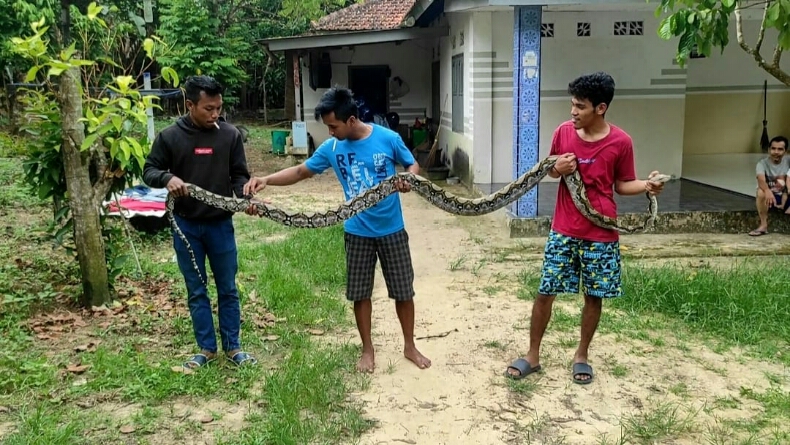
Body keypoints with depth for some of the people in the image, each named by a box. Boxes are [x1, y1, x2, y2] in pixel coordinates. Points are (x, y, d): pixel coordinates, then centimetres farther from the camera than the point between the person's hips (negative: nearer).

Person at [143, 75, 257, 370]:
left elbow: (239, 174, 2)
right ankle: (207, 348, 24)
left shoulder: (230, 135, -3)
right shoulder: (169, 137, -5)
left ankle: (233, 346, 24)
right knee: (196, 291, 10)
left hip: (221, 224, 0)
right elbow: (149, 171, 1)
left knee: (228, 288, 9)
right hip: (186, 226, 0)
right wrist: (167, 178, -21)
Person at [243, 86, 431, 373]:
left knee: (403, 291, 8)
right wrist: (266, 180, -11)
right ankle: (367, 349, 28)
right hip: (357, 232, 2)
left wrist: (408, 179, -22)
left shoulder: (388, 138, -12)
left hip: (392, 229, -1)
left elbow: (413, 165, 2)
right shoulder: (331, 148, -5)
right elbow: (301, 171, 3)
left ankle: (410, 346, 27)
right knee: (360, 294, 9)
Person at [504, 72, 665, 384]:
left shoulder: (620, 142, -8)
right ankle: (533, 356, 18)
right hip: (563, 231, 1)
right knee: (545, 292, 3)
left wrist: (647, 185, -17)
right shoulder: (563, 132, -2)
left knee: (594, 296, 10)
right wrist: (557, 169, -12)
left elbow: (622, 185, 2)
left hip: (601, 234, -1)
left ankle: (581, 355, 29)